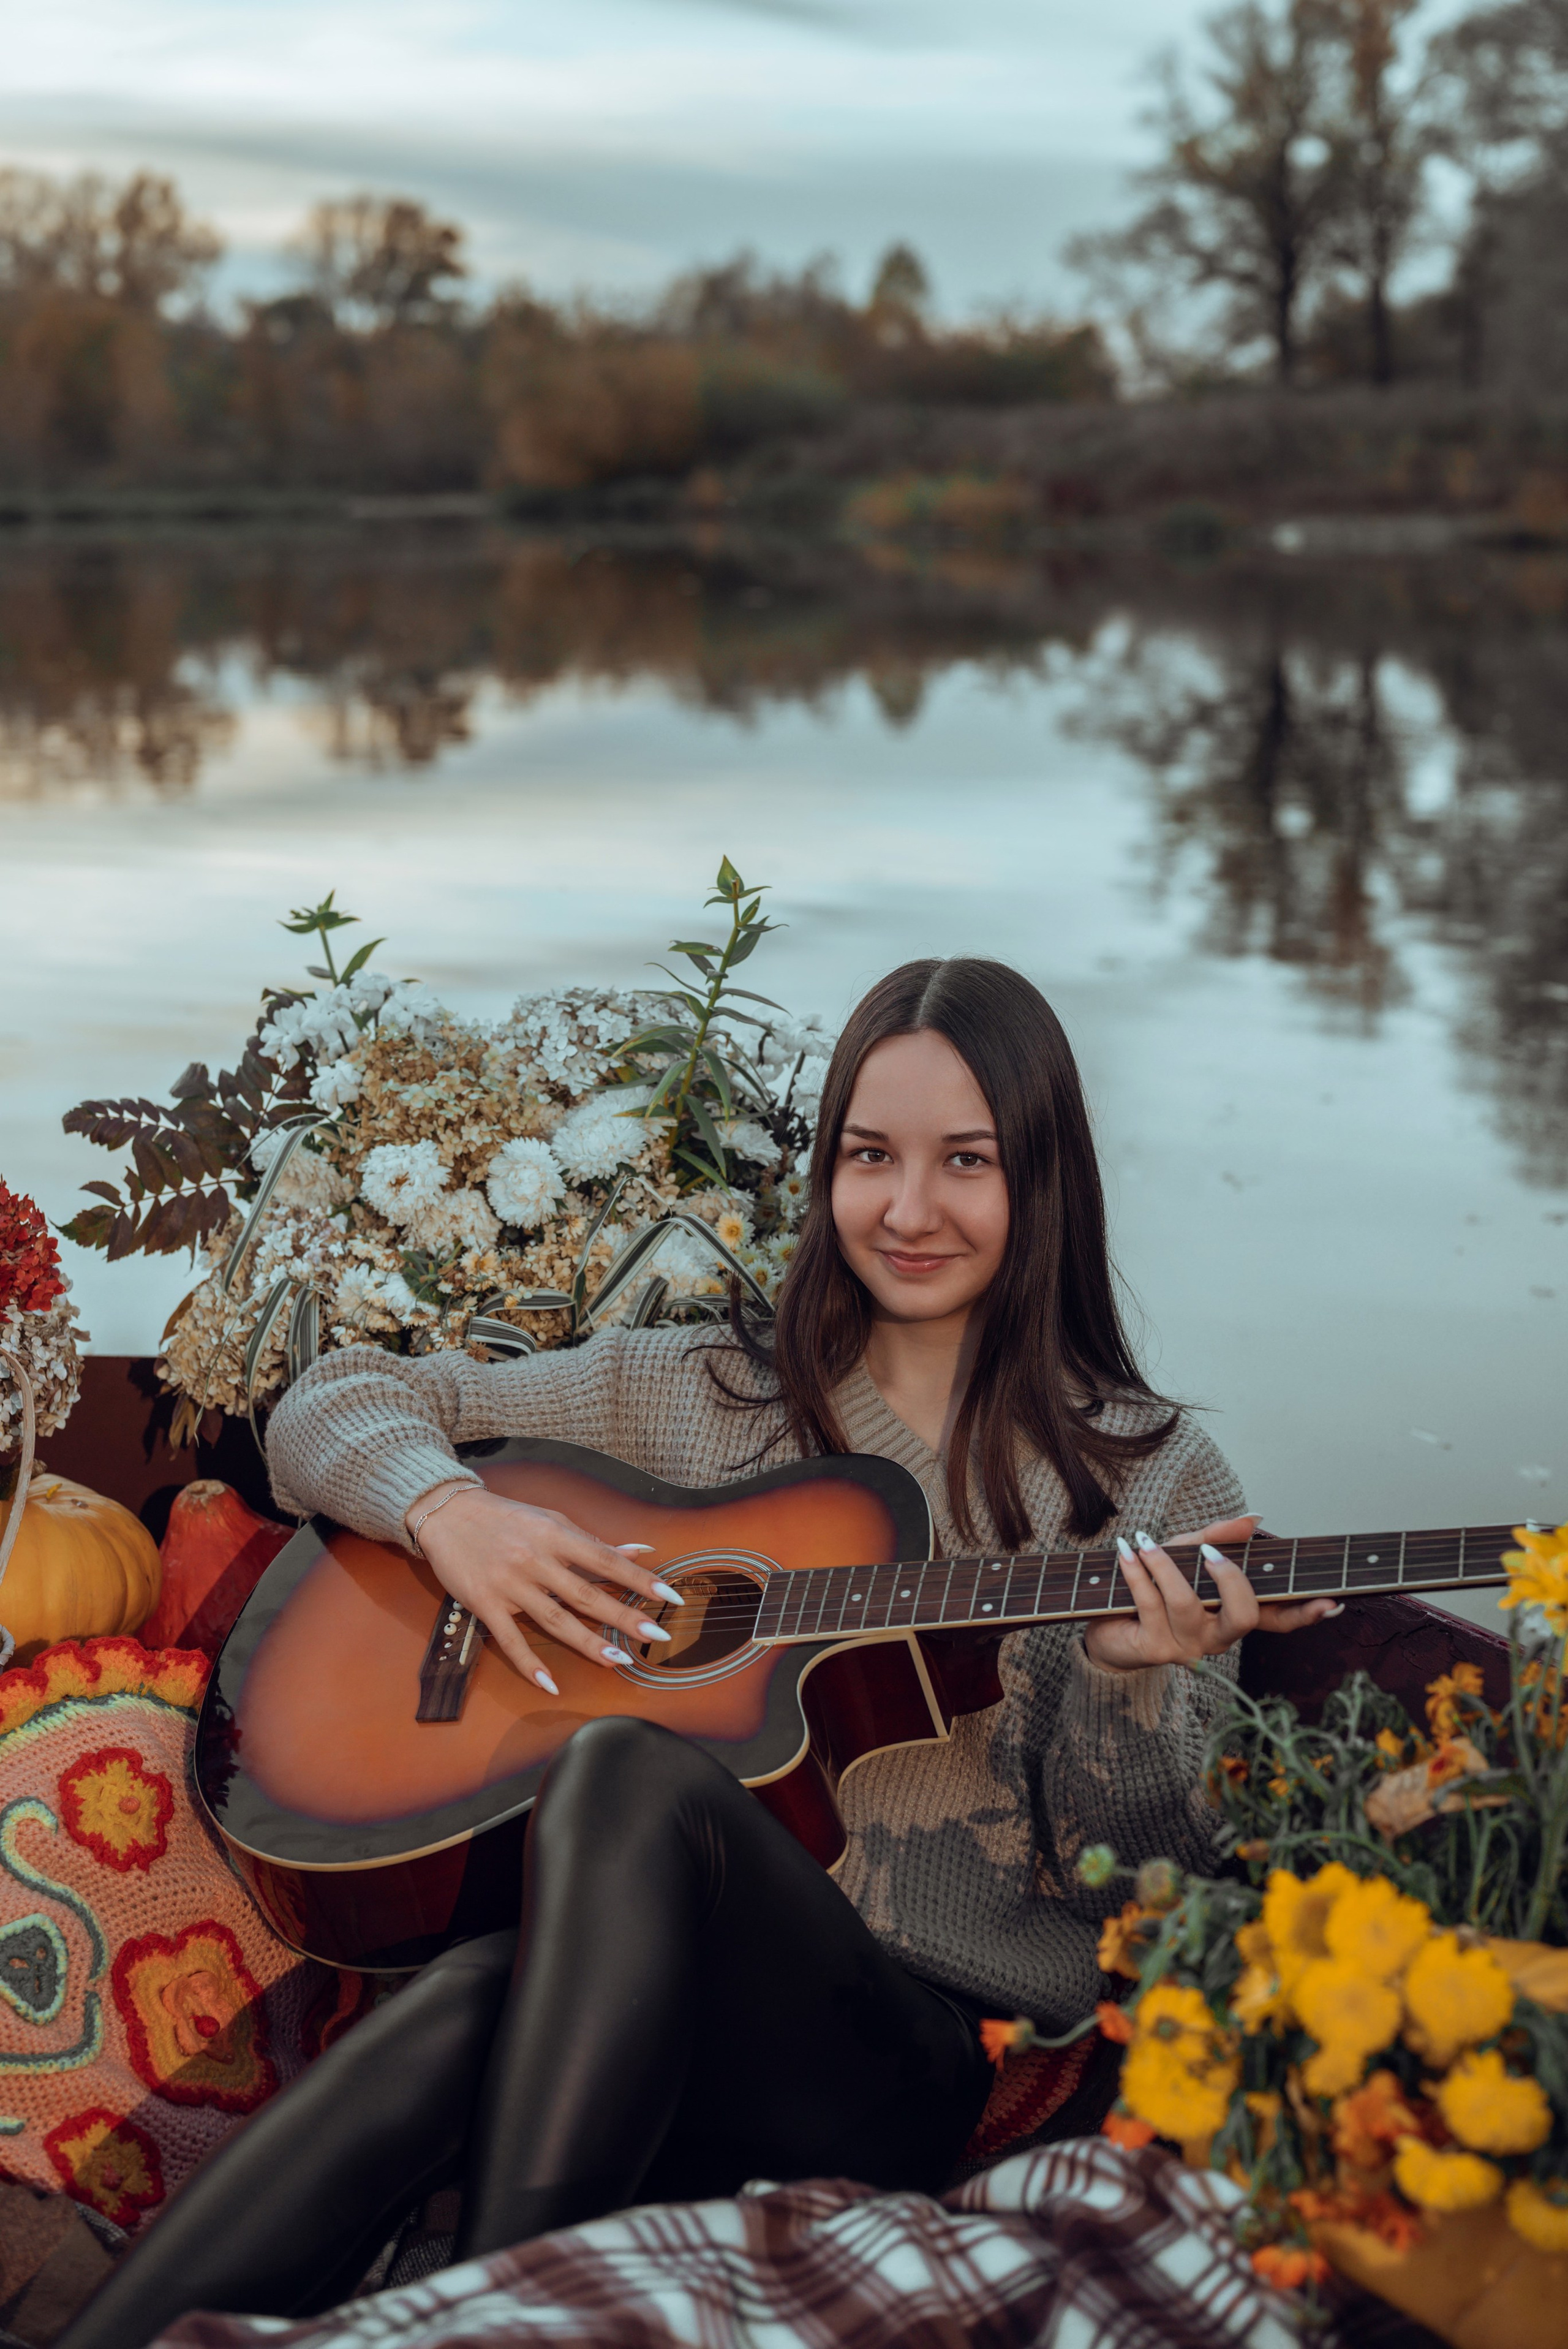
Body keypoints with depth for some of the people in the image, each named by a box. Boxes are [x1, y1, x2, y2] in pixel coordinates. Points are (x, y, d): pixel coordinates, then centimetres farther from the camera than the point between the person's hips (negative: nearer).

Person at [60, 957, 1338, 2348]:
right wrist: (451, 1512, -5)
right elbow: (337, 1403, 17)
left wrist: (1133, 1681, -18)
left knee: (634, 1774, -33)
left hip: (936, 2041, -2)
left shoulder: (1154, 1483, 8)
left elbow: (1145, 1890, 4)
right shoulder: (701, 1393, 15)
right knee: (476, 2009, -35)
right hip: (609, 1978, 2)